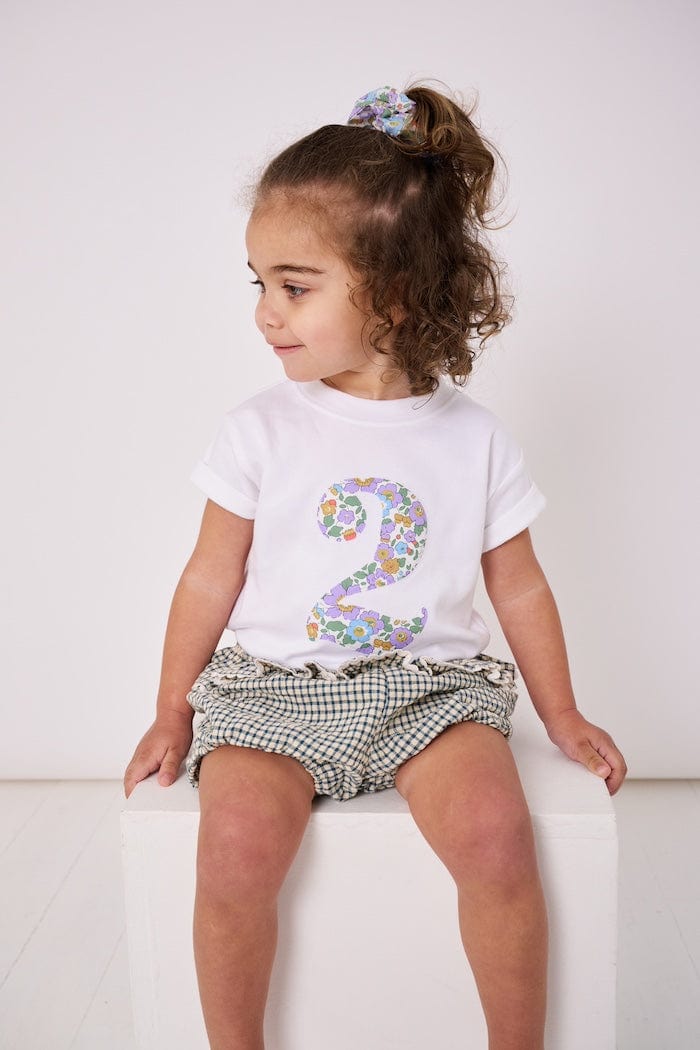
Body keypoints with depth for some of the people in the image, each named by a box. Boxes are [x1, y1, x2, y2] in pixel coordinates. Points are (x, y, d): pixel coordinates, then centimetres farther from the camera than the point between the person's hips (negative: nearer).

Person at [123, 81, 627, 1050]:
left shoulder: (474, 438, 1)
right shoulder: (261, 431, 0)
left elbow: (519, 587, 10)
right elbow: (211, 578, 6)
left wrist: (564, 719, 13)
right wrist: (171, 713, 7)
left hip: (430, 683, 0)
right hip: (271, 687, 0)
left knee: (494, 831, -26)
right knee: (236, 843, -27)